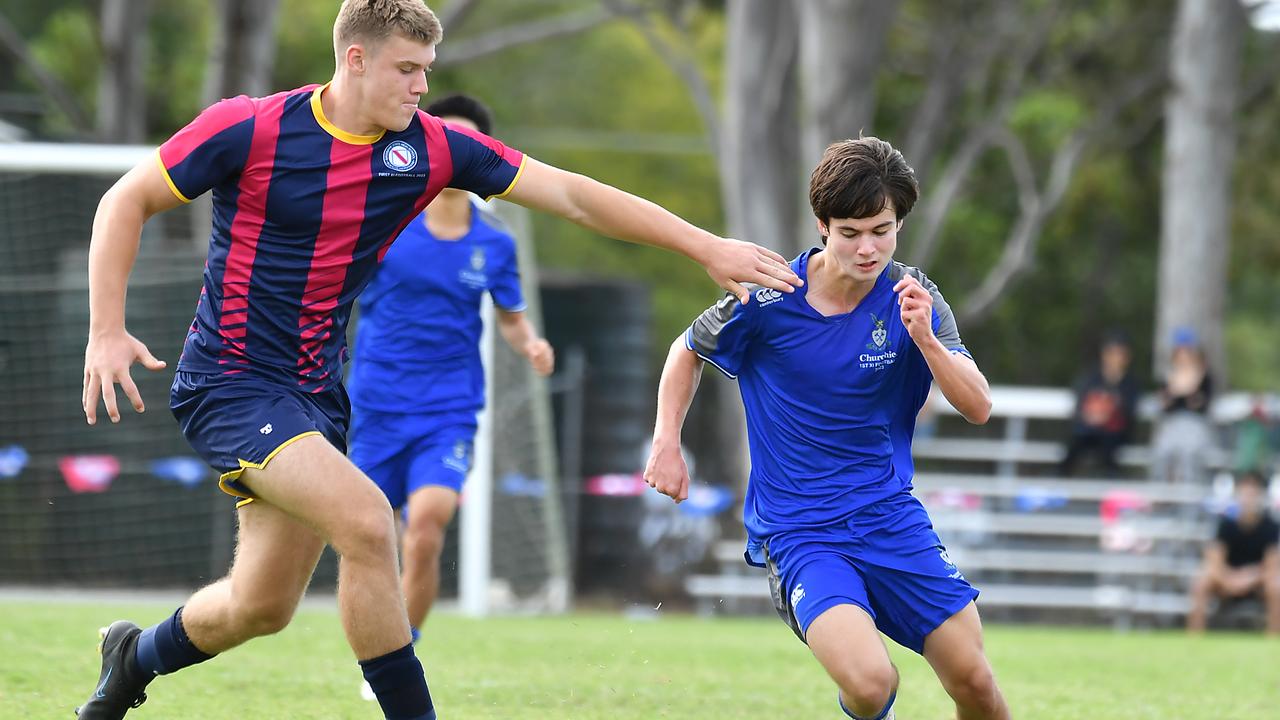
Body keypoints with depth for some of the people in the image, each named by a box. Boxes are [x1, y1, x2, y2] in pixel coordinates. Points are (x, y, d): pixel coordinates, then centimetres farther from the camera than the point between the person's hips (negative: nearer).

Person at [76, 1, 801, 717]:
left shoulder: (431, 147, -3)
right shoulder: (251, 129, -14)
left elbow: (571, 194, -4)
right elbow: (126, 201, -4)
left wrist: (708, 246, -9)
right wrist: (107, 332, -14)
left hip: (317, 391, 6)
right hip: (230, 381, -6)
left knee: (261, 607, 12)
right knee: (366, 519, -26)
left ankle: (135, 656, 42)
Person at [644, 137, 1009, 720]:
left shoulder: (912, 298, -5)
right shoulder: (769, 300, -11)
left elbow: (978, 408, -11)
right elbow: (688, 350, 10)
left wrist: (925, 338, -27)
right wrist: (667, 442, -1)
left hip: (891, 515, 3)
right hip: (797, 533, -3)